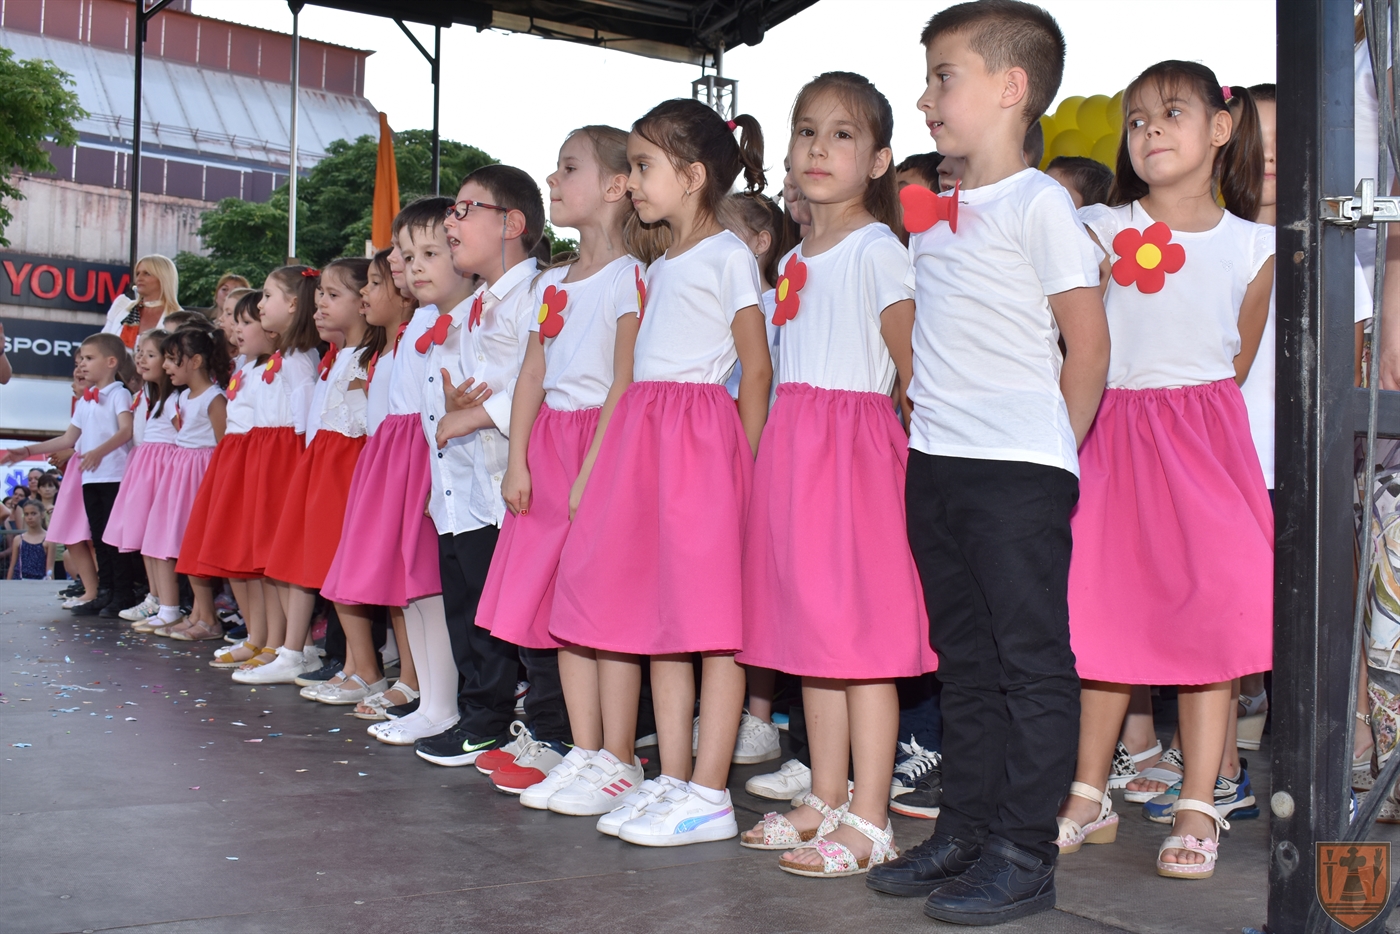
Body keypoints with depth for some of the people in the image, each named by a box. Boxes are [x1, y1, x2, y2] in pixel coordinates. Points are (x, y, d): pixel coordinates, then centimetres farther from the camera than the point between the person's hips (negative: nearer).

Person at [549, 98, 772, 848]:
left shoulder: (729, 257, -3)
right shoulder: (657, 270, 20)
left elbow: (757, 369, -7)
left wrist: (744, 462, -9)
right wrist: (592, 467, 17)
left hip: (701, 436, -8)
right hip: (642, 434, 8)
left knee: (708, 617, -6)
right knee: (657, 613, 8)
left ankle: (709, 795, -2)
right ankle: (670, 781, 15)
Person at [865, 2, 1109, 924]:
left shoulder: (1038, 202, -6)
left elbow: (1088, 342, -7)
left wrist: (1049, 452, -2)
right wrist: (922, 416, 13)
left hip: (1018, 471, -8)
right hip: (935, 466, 8)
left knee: (1031, 660, 0)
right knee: (965, 663, 14)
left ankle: (1025, 853, 6)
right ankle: (965, 829, 23)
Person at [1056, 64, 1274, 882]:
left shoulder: (1252, 244, 5)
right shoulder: (1100, 229, 2)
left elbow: (1239, 359, 12)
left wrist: (1188, 412, 8)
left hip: (1204, 435, 0)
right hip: (1111, 432, 0)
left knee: (1212, 608, -5)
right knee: (1103, 614, 4)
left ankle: (1199, 807, 6)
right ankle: (1090, 796, 17)